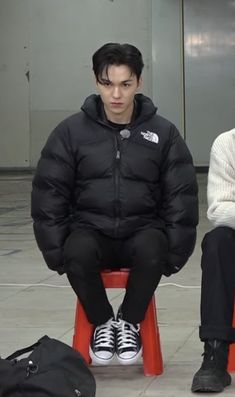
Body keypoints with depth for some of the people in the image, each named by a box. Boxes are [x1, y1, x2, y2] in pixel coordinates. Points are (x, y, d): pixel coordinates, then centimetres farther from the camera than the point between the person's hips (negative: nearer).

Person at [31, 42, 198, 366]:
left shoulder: (163, 133, 1)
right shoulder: (71, 132, 0)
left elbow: (181, 198, 4)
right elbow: (49, 196, 1)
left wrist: (174, 253, -4)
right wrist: (57, 252, -8)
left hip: (143, 231, 0)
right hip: (90, 231, 0)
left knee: (152, 251, -35)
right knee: (78, 252, -35)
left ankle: (130, 322, -7)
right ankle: (102, 322, -7)